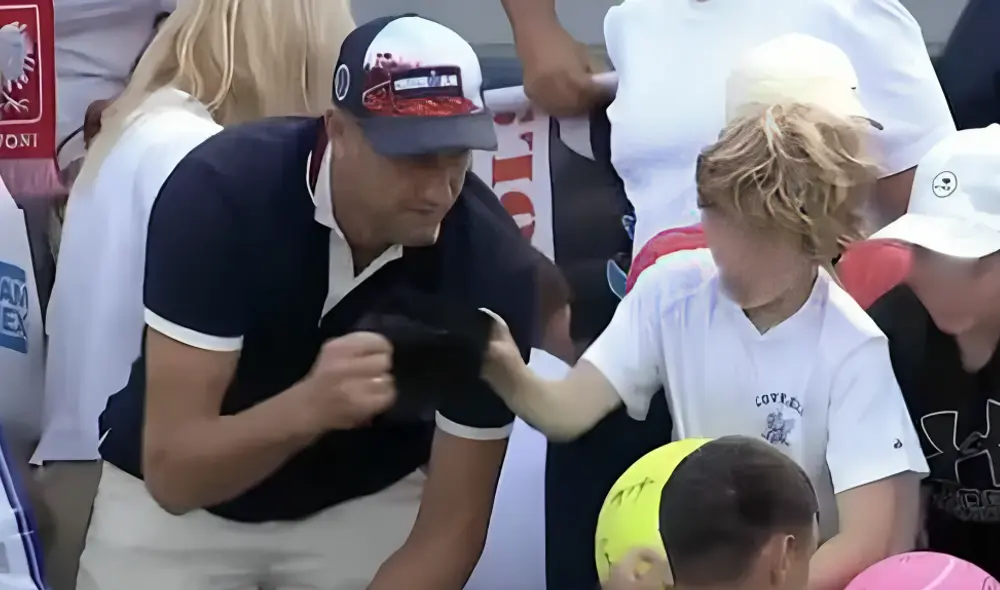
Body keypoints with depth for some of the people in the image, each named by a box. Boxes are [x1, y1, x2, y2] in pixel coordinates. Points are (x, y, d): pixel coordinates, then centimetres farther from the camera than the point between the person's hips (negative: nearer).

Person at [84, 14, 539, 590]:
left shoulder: (493, 261, -25)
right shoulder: (221, 190, -29)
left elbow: (450, 528, -20)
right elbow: (172, 472, -31)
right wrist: (308, 407, -48)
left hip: (367, 500, 1)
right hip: (170, 498, -1)